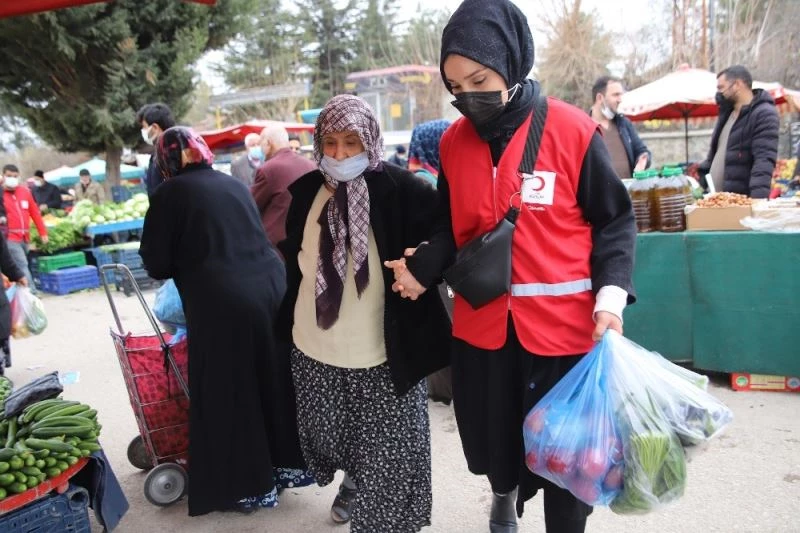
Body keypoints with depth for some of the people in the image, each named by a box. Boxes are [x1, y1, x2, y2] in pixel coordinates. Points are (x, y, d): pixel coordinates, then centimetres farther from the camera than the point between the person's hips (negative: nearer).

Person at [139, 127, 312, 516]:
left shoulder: (169, 193, 1)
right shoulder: (234, 185, 16)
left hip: (222, 302, -6)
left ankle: (252, 487, 20)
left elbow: (157, 265, 2)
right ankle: (291, 463, 34)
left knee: (229, 394, 9)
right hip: (272, 286, 6)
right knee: (275, 377, 19)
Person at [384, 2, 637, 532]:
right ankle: (505, 490, 52)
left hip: (563, 324, -3)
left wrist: (611, 296, -14)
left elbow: (613, 220, -3)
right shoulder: (454, 141, 2)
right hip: (481, 324, 4)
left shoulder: (572, 129, -10)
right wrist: (422, 268, -7)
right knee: (492, 437, 18)